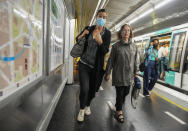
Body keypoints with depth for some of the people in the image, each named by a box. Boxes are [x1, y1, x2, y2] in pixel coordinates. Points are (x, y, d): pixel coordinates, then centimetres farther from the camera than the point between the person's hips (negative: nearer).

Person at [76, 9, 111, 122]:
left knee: (92, 89, 13)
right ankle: (82, 109, 18)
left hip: (96, 67, 0)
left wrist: (100, 41, -26)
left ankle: (88, 105, 43)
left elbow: (105, 51, -9)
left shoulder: (107, 33, -3)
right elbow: (77, 39, 15)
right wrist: (82, 35, -7)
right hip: (84, 64, 0)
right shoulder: (89, 28, 1)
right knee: (84, 89, -11)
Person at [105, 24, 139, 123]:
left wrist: (136, 73, 7)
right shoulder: (116, 46, -2)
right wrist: (108, 73, -2)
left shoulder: (134, 46, 8)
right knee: (120, 93, 2)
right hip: (118, 75, -3)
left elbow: (136, 61, 11)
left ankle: (119, 104, 40)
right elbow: (110, 60, -1)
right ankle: (119, 112, 20)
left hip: (129, 75, 4)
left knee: (126, 92, 12)